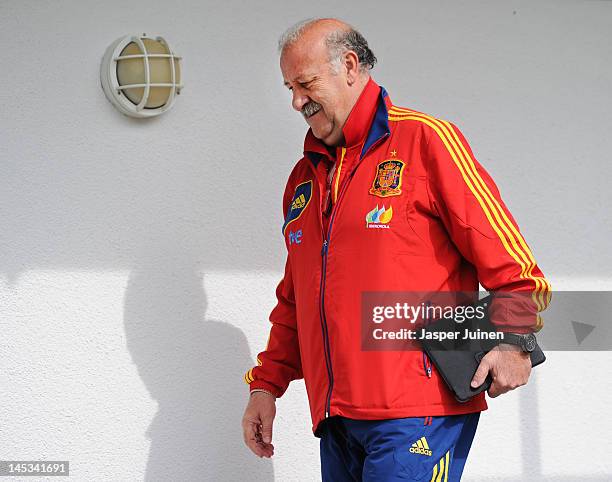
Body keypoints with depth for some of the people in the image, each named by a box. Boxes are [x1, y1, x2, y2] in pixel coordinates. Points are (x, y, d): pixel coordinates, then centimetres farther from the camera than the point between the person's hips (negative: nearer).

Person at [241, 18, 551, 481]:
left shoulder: (424, 139, -1)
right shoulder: (305, 176, 21)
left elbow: (501, 247, -6)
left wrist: (514, 337, -16)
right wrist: (266, 385, 20)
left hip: (416, 410, -7)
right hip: (336, 417, 7)